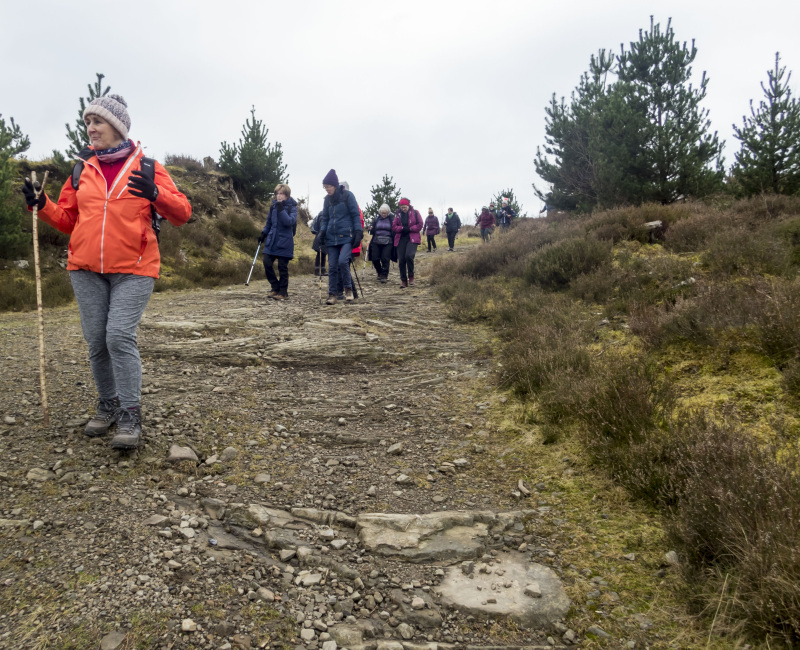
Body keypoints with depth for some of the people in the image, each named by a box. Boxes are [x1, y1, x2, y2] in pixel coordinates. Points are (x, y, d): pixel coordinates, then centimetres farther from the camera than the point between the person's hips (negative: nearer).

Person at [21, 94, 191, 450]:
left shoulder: (147, 167, 2)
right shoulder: (82, 169, 13)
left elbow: (182, 213, -2)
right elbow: (67, 219, 18)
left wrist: (155, 194, -19)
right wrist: (40, 204, 1)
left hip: (133, 270, -4)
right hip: (86, 269, 4)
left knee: (120, 337, -14)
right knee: (97, 341, 6)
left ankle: (130, 416, -4)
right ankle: (108, 406, 24)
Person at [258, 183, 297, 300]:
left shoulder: (292, 207, -5)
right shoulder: (273, 206, 9)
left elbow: (289, 221, -21)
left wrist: (281, 209, -25)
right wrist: (263, 234, 13)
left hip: (284, 242, -5)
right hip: (271, 241, 5)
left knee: (283, 267, -1)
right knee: (267, 263, 0)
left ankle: (283, 292, 12)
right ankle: (276, 288, 15)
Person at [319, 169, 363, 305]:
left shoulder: (347, 195, -2)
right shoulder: (327, 199, 13)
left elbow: (356, 215, -2)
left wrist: (358, 233, -10)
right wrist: (322, 231, 2)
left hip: (347, 236, -5)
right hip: (332, 237, 5)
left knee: (343, 261, -22)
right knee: (332, 267, 1)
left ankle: (348, 288, -3)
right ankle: (332, 294, 8)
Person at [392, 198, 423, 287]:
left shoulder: (415, 213, 3)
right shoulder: (398, 214, 11)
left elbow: (419, 225, -3)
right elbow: (394, 227, 5)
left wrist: (409, 229, -12)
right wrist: (402, 228, -11)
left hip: (412, 239, -3)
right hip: (401, 239, 3)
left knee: (409, 255, -24)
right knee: (401, 260, -1)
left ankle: (411, 277, -5)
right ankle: (403, 280, 10)